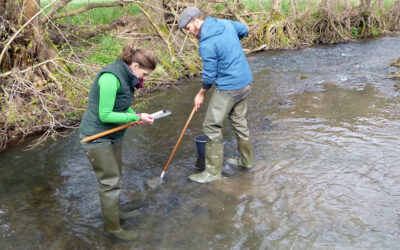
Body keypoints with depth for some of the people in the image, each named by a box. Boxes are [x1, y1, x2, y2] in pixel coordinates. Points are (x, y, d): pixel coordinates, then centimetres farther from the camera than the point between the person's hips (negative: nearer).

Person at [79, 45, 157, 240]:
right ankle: (112, 228, 17)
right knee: (110, 182, 1)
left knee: (115, 176, 21)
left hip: (112, 135, 9)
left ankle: (115, 212, 41)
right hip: (97, 137, -9)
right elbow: (105, 115, -26)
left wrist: (135, 115, -10)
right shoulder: (111, 78, -27)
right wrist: (136, 117, -21)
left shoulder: (125, 76, 0)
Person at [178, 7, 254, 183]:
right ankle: (246, 159, 37)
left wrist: (201, 94, 2)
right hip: (246, 82, 9)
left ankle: (212, 172, 7)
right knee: (239, 121, 22)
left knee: (212, 126, 0)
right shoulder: (226, 23, 3)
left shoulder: (206, 44, -21)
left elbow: (210, 75, -14)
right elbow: (244, 30, 21)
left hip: (228, 88, -9)